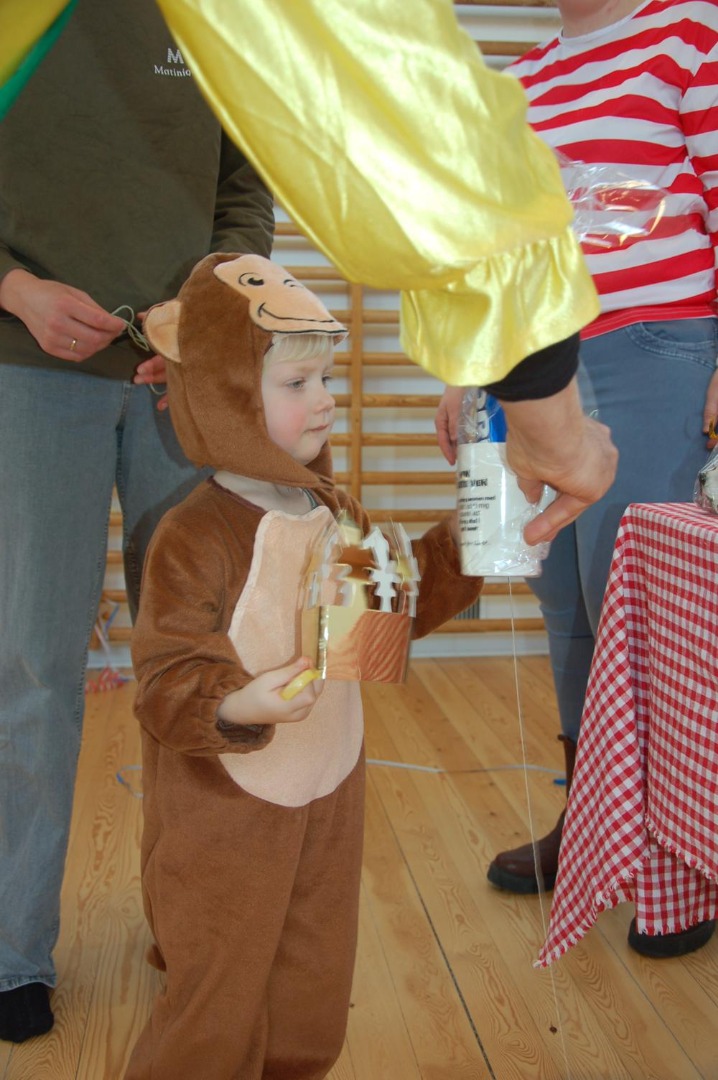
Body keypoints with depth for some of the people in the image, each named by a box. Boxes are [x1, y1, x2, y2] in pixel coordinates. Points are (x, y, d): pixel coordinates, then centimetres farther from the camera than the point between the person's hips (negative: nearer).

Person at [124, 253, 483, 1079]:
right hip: (223, 816, -7)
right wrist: (237, 708, -41)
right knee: (216, 1009, 9)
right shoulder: (194, 537, -22)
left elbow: (398, 607, 15)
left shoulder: (337, 516, 2)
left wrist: (456, 546, 4)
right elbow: (164, 683, -24)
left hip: (329, 798, 7)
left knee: (313, 997, 22)